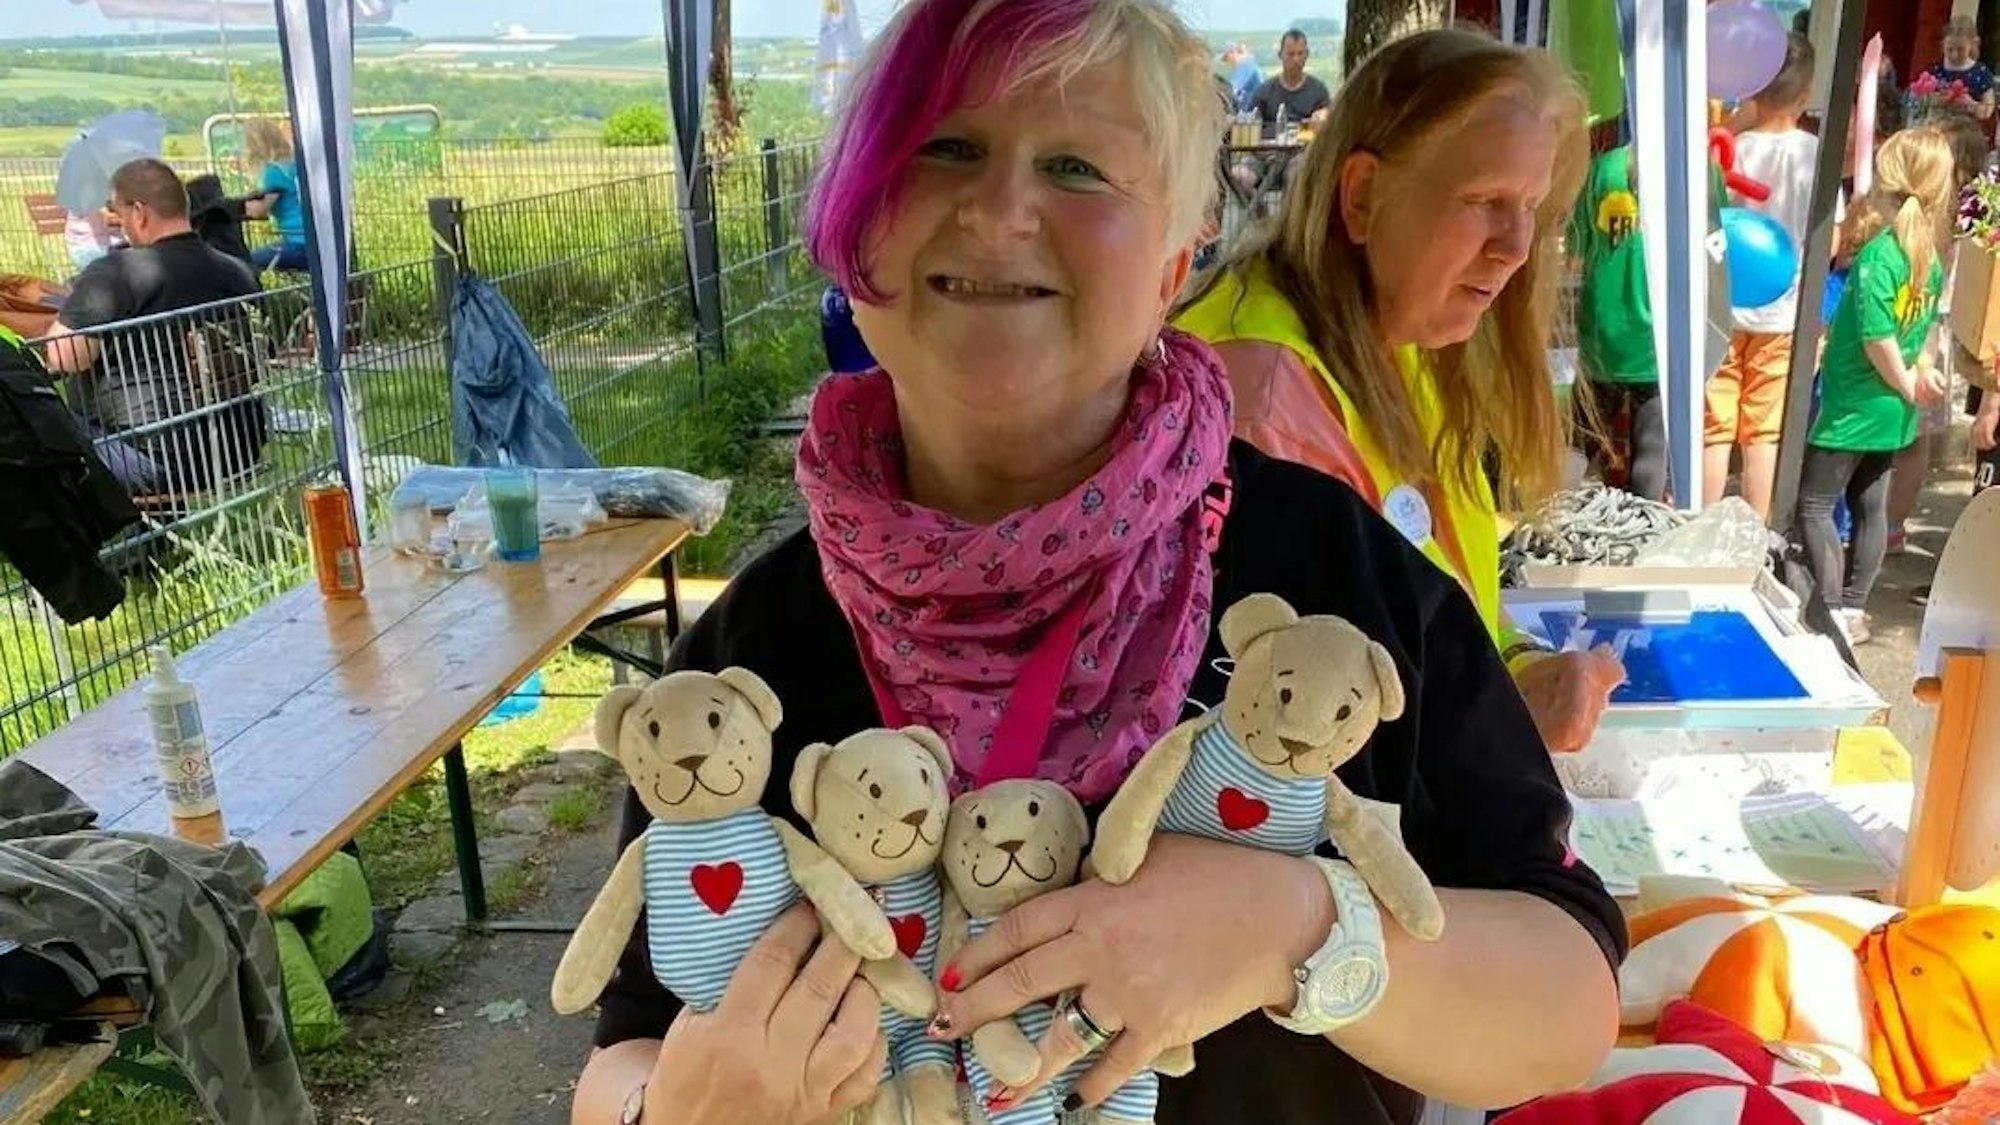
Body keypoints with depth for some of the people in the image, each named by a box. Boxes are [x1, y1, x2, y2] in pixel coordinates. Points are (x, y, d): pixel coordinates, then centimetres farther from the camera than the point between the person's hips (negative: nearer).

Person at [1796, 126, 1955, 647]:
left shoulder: (1879, 250, -21)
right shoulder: (1932, 253, 5)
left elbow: (1877, 334, -25)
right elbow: (1924, 323, 11)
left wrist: (1905, 383, -13)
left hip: (1854, 402, -8)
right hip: (1892, 407, 8)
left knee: (1814, 505, -1)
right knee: (1870, 506, 14)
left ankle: (1832, 613, -3)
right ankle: (1853, 609, 22)